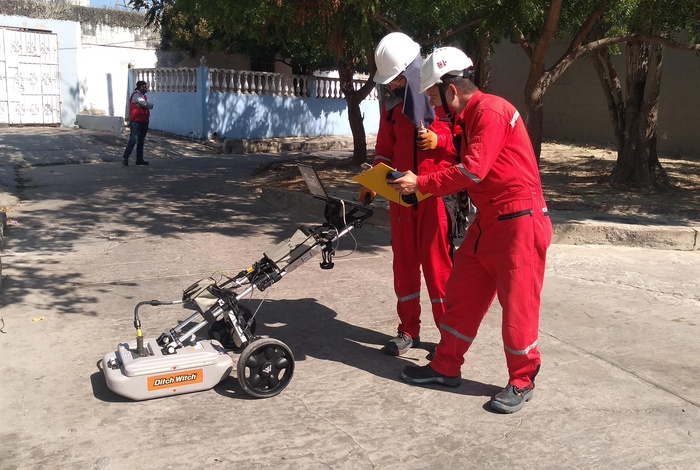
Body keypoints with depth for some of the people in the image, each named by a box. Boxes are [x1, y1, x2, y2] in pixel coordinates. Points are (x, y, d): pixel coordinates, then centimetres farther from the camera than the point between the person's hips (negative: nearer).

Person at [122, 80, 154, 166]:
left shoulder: (143, 96, 19)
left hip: (144, 122, 9)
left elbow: (150, 106, 2)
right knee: (133, 140, -13)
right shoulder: (136, 95, -9)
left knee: (141, 141, 11)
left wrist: (141, 105, -13)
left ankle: (139, 159, 17)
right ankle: (125, 158, -10)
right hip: (136, 121, -9)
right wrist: (150, 105, 3)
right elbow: (147, 105, -19)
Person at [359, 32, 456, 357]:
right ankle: (408, 330, 22)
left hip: (437, 195, -5)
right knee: (404, 263, 10)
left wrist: (439, 140, -19)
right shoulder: (391, 105, 10)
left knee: (438, 264, -3)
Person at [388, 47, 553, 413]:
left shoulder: (491, 111, -16)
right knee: (461, 294, 11)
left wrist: (420, 183, -15)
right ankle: (446, 368, 23)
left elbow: (473, 171, -22)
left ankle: (522, 382, 16)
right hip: (487, 221, 10)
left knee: (517, 302, 0)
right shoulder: (467, 118, 14)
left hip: (519, 221, -10)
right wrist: (422, 183, 6)